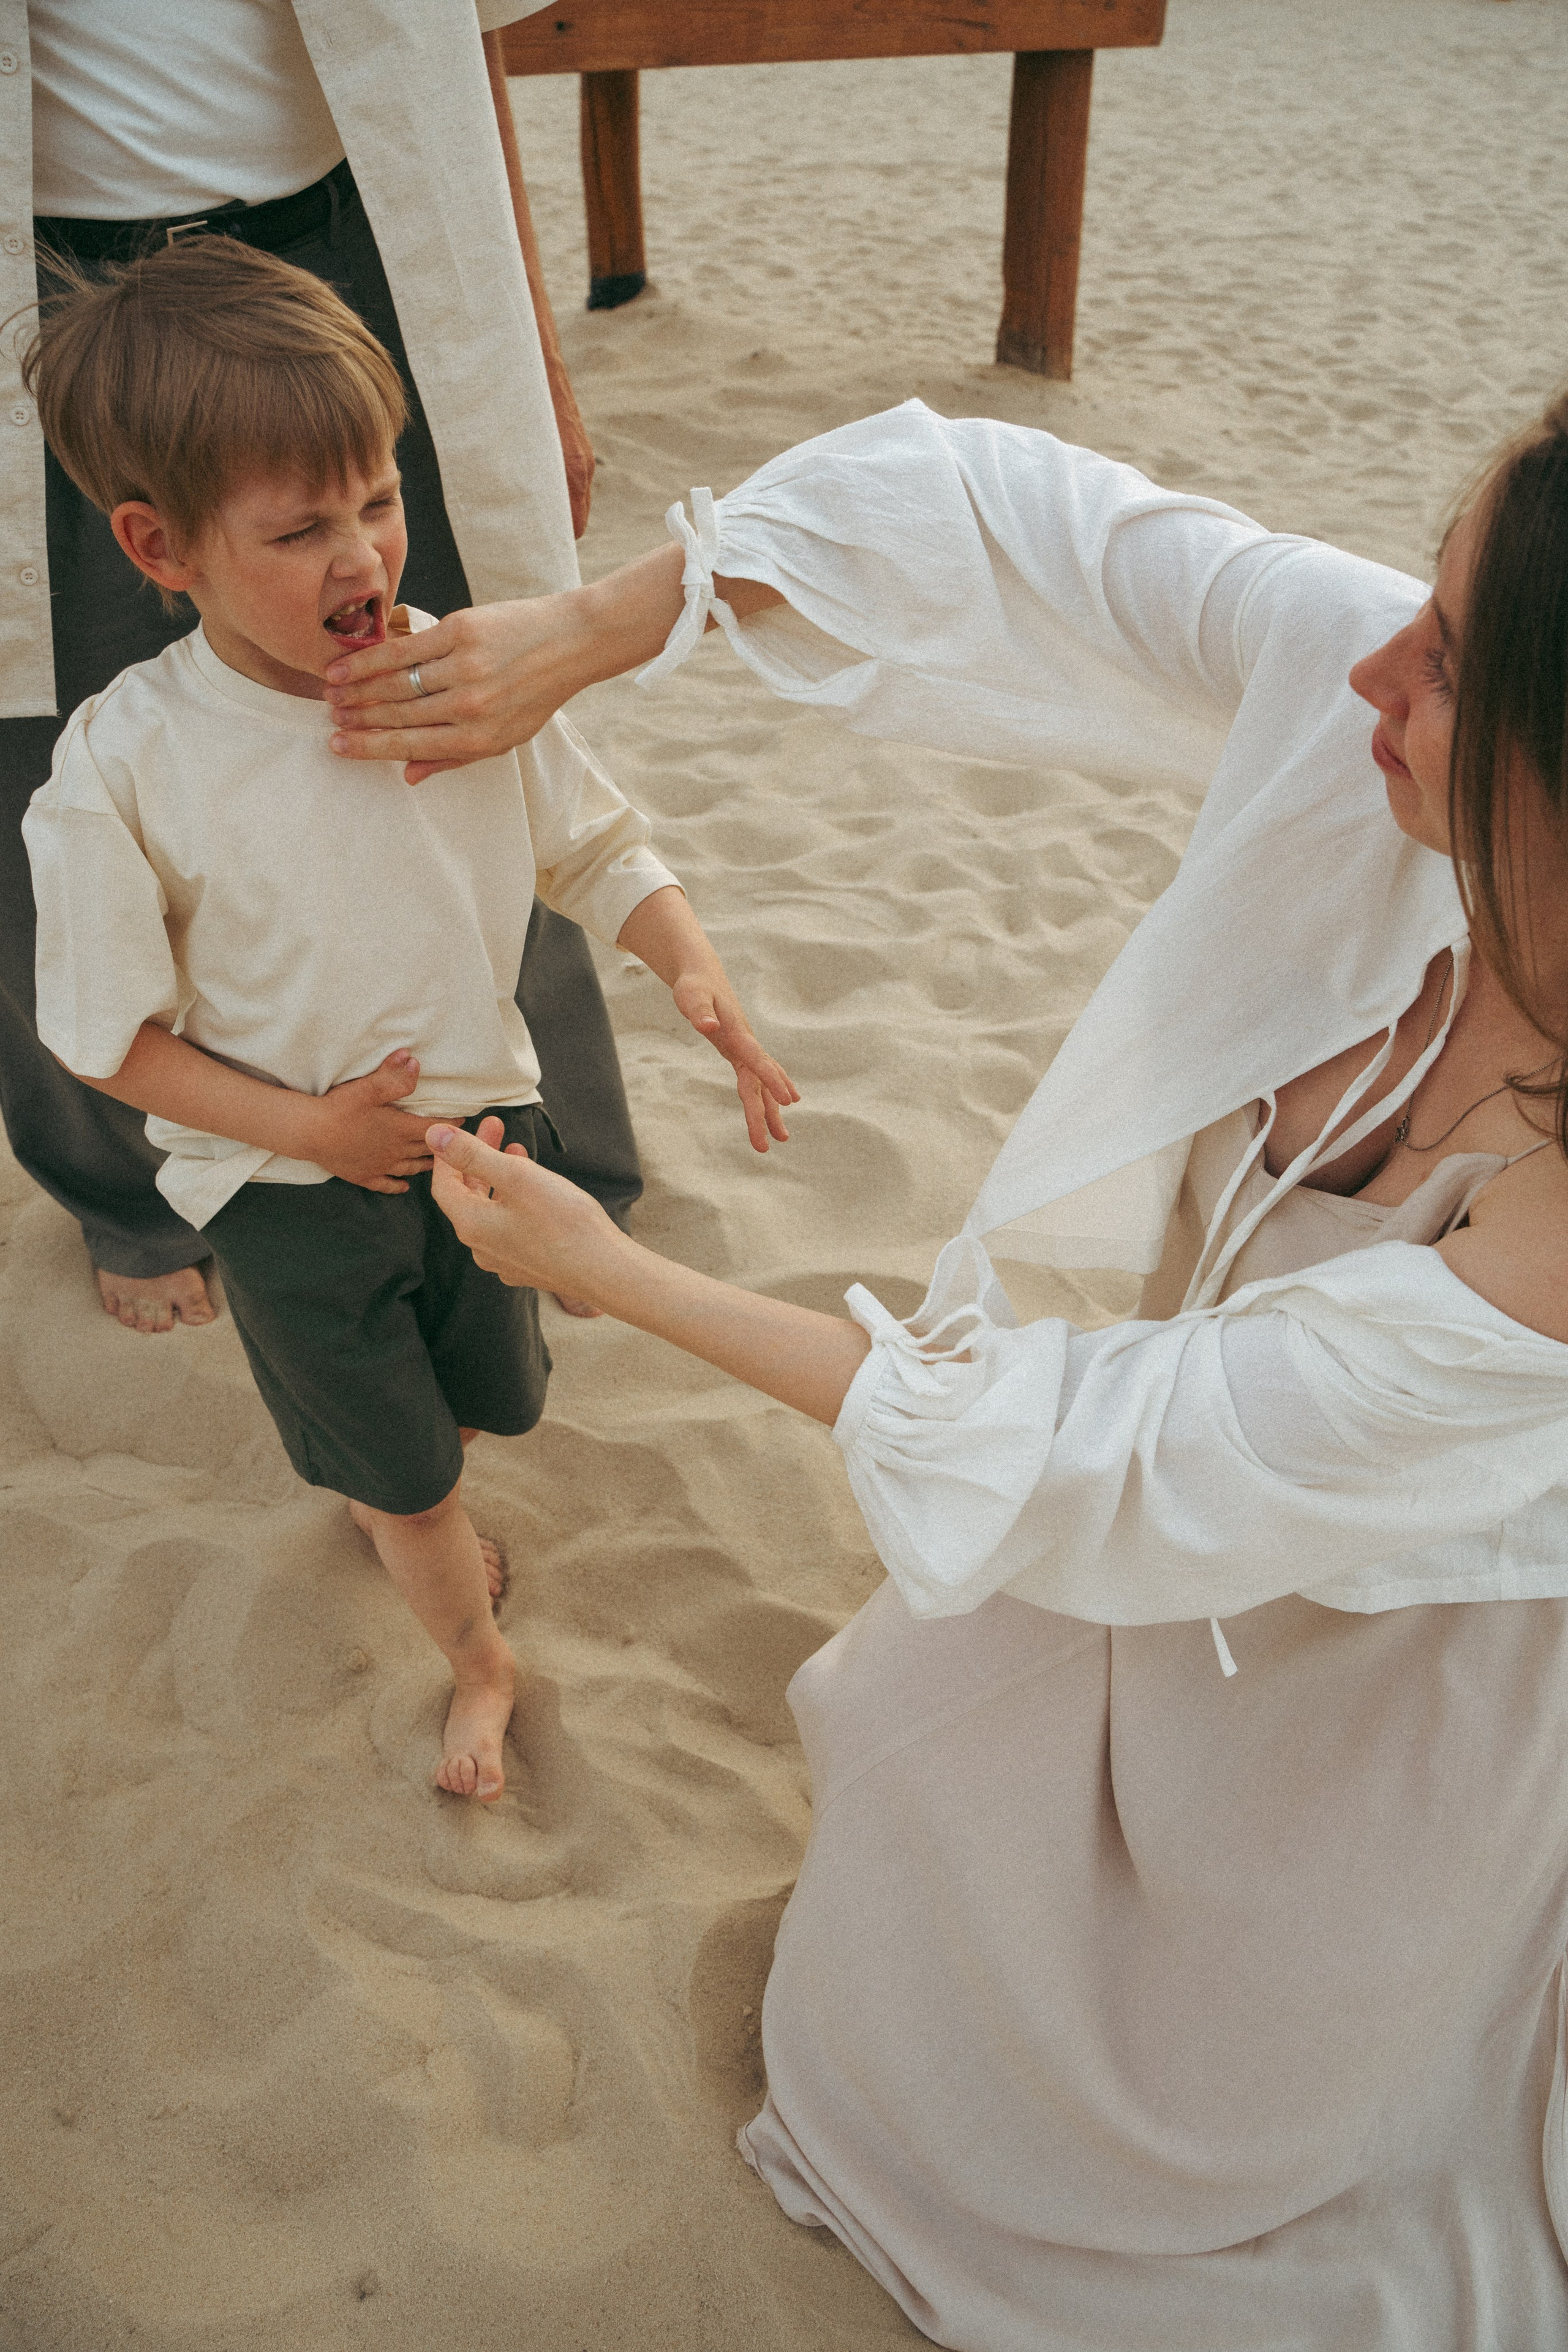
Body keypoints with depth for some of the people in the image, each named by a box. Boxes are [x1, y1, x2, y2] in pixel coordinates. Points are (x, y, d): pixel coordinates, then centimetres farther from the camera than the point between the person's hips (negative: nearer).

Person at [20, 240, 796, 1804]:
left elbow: (595, 847, -2)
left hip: (480, 1127, 4)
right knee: (404, 1477, 13)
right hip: (286, 1189, -3)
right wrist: (312, 1127, -21)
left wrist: (694, 971, -19)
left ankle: (395, 1502, 63)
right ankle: (476, 1658, 45)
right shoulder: (121, 774, -24)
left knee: (486, 1400, 25)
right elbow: (107, 1035, -14)